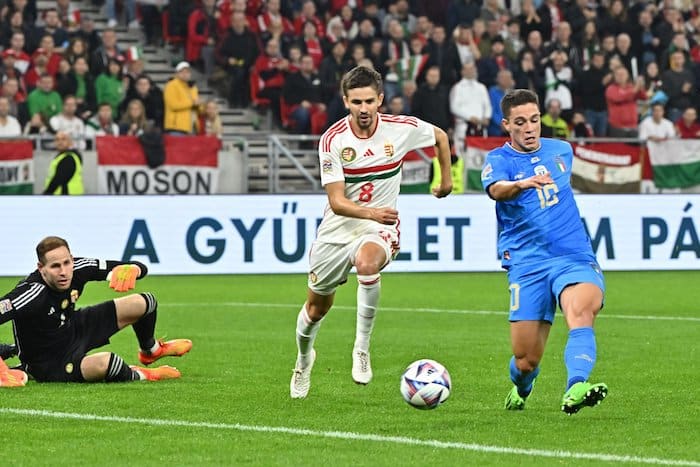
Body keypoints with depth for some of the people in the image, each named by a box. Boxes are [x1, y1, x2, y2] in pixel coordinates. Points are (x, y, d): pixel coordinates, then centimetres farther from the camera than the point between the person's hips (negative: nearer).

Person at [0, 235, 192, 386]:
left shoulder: (77, 269, -19)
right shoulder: (31, 293, -37)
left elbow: (140, 268, -12)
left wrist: (130, 269, -37)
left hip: (74, 330, 7)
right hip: (48, 365, -7)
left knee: (144, 303, 8)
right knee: (105, 362, -38)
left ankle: (151, 351, 43)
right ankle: (138, 376, 0)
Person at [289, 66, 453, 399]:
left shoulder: (402, 128, -12)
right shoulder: (333, 139, -16)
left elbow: (439, 137, 12)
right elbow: (336, 201, -22)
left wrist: (446, 180, 19)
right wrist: (371, 212, -40)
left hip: (380, 228, -1)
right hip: (337, 230, 1)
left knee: (367, 262, -38)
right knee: (317, 307, 14)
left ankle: (362, 347, -25)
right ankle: (303, 358, 48)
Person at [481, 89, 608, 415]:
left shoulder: (562, 150, 14)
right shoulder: (498, 160, 0)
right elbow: (496, 189, -26)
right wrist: (523, 184, -44)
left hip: (575, 256, 2)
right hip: (527, 263, -2)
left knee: (581, 311, -32)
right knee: (526, 361, -2)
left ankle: (575, 389, -52)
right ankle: (521, 388, 35)